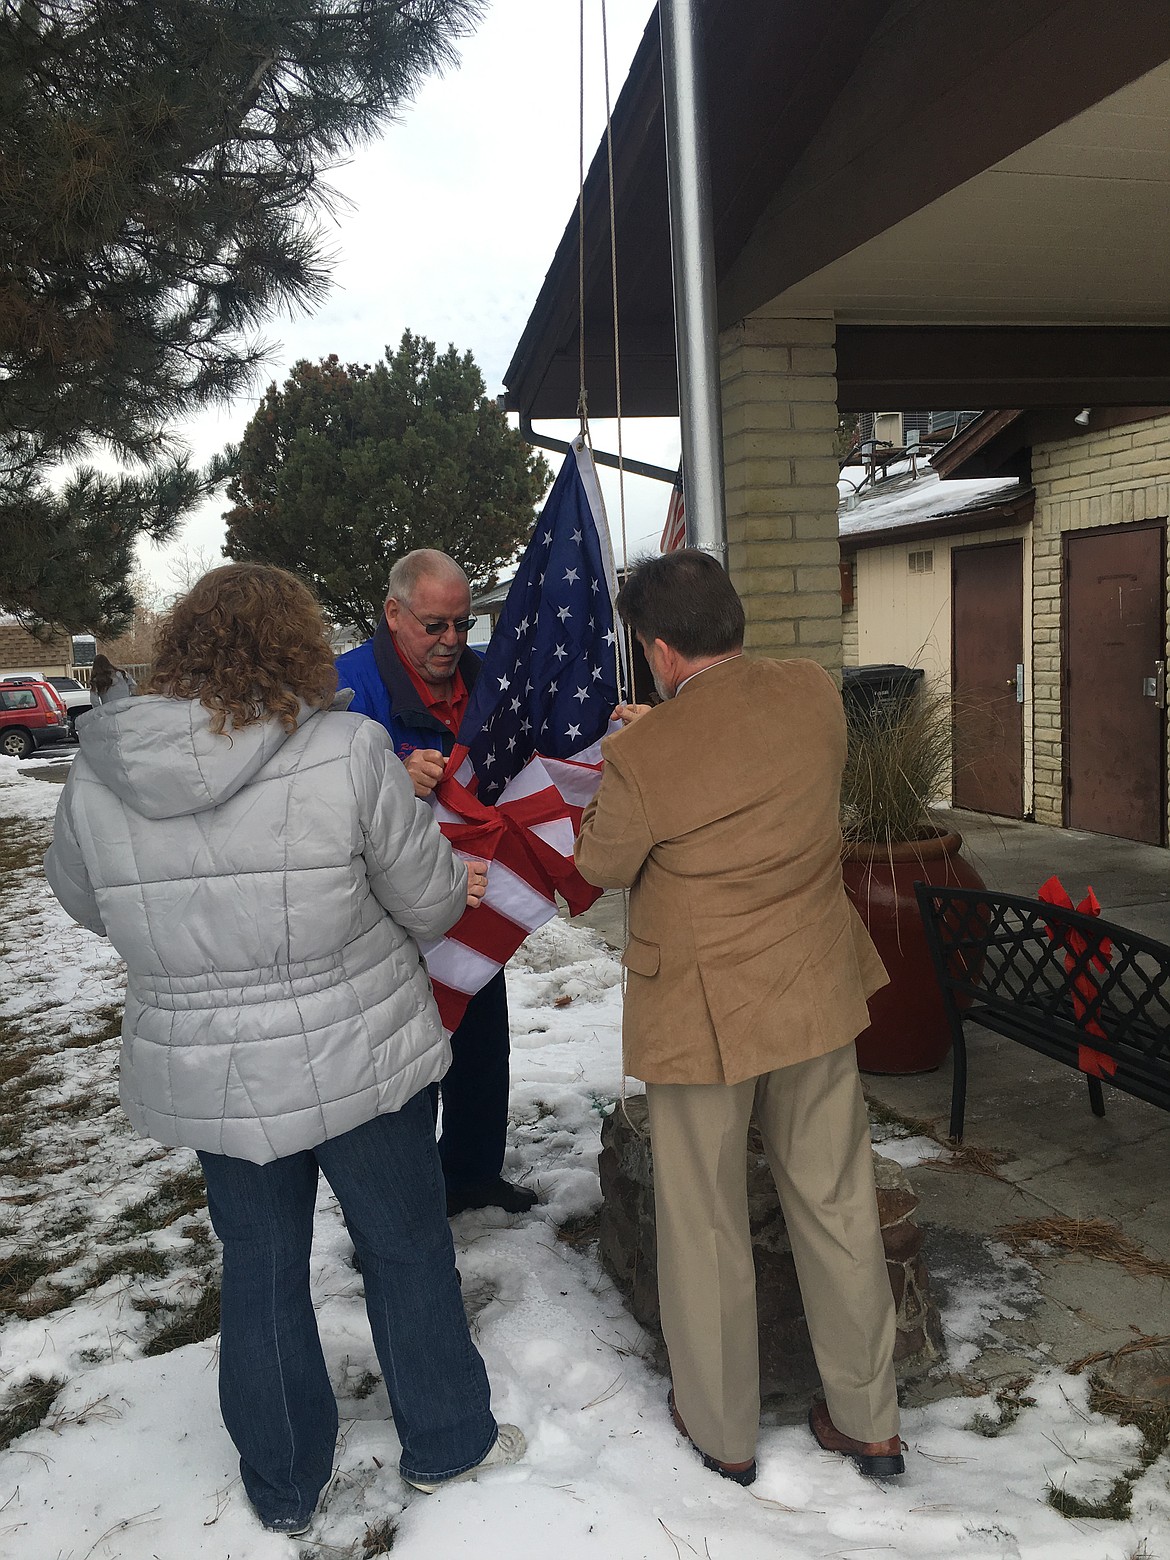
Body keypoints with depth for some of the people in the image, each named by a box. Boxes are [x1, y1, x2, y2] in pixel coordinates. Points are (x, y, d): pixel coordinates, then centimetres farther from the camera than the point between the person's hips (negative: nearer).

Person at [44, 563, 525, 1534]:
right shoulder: (347, 753, -20)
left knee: (261, 1269, 21)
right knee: (408, 1248, 19)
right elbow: (427, 896, -11)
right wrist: (459, 889, 13)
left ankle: (283, 1486, 38)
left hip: (203, 1078, 3)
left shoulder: (97, 775, -8)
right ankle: (446, 1443, 38)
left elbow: (86, 902, 9)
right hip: (356, 1061, -3)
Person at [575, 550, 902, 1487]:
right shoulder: (816, 694, -8)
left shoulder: (644, 754, -23)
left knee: (705, 1224, 15)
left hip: (704, 1014, -5)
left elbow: (603, 865, -6)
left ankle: (723, 1429, 34)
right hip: (819, 995, 5)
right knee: (838, 1206, 19)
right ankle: (868, 1420, 35)